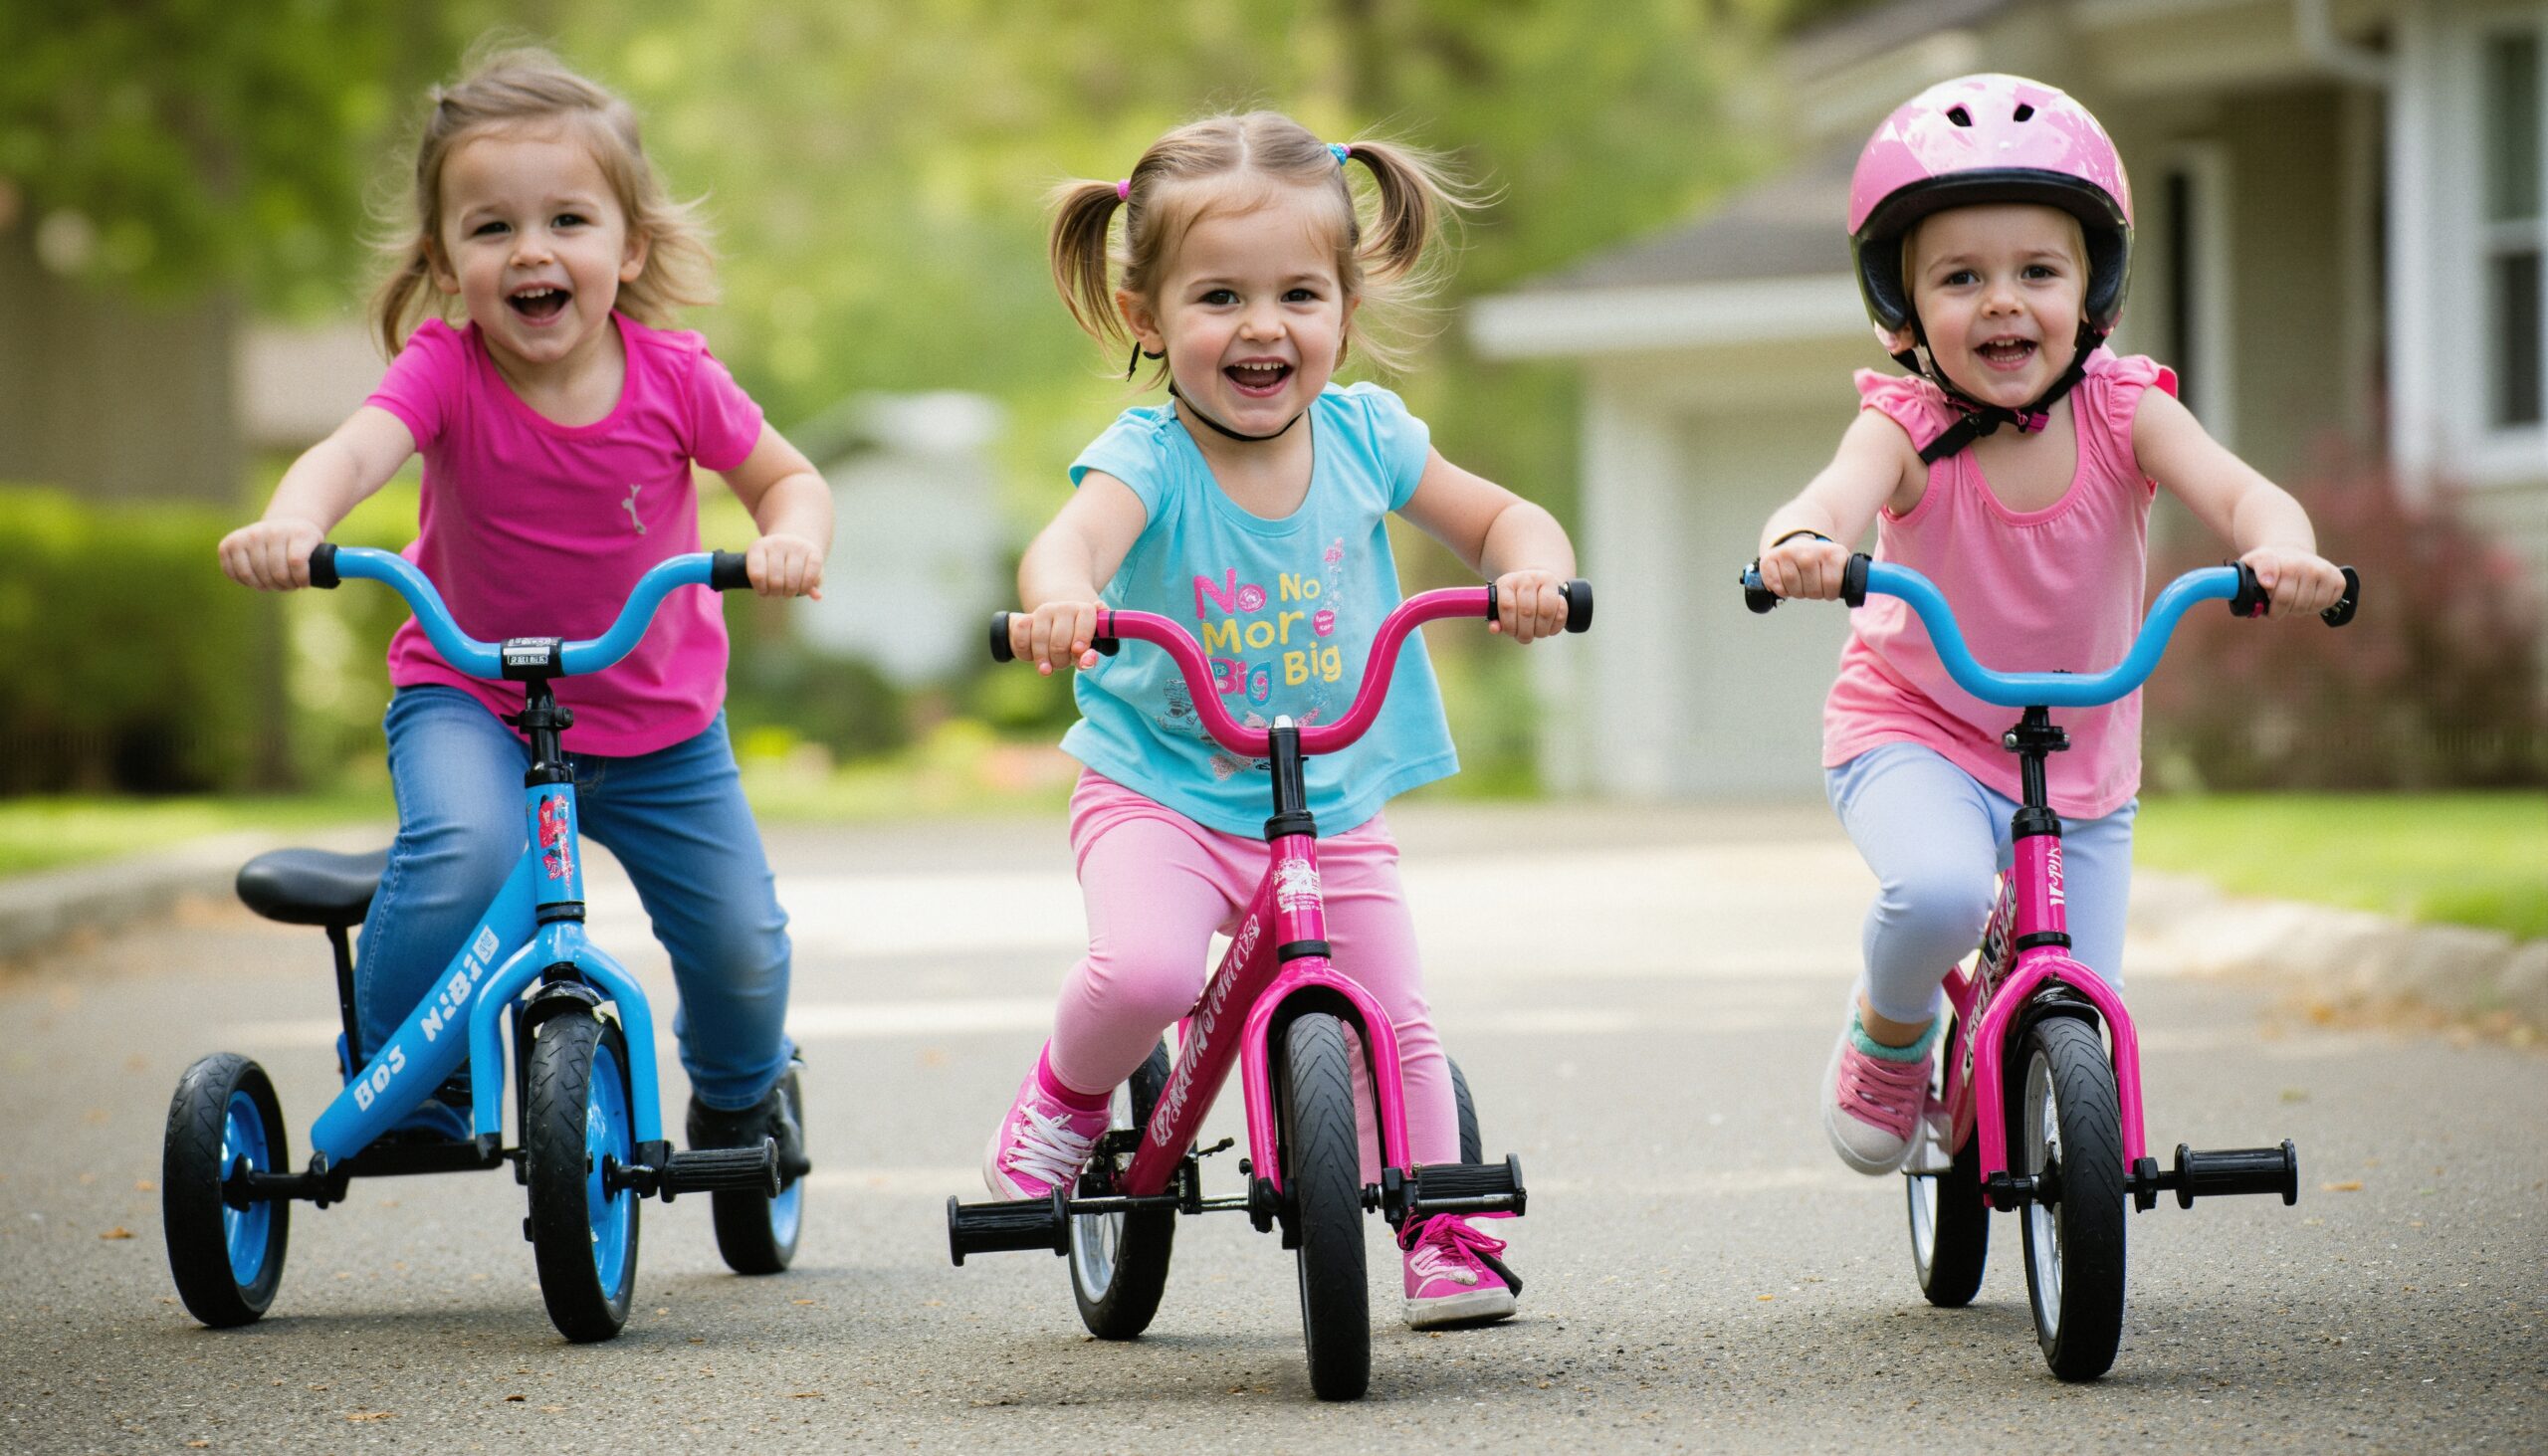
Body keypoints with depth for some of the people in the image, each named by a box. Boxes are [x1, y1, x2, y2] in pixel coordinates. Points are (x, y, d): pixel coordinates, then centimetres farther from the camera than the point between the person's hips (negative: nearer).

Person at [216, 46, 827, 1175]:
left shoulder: (674, 379, -15)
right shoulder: (445, 372, -20)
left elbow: (787, 477, -2)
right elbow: (356, 447, -39)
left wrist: (791, 537, -27)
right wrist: (293, 520, -63)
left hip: (657, 717, 2)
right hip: (469, 696, -2)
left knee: (738, 938, 2)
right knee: (466, 855, -33)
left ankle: (741, 1090, 39)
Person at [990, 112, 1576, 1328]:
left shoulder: (1364, 437, -5)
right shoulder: (1149, 457, -17)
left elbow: (1503, 519, 2)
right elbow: (1071, 542, -36)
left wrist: (1533, 567, -23)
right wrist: (1057, 600, -61)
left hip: (1332, 807, 4)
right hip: (1159, 794, -4)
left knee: (1396, 1020, 0)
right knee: (1144, 968, -28)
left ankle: (1447, 1234, 20)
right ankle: (1068, 1094, 3)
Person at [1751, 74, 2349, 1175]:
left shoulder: (2123, 410, -13)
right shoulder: (1907, 425, -18)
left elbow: (2233, 488, -29)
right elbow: (1837, 496, -38)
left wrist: (2280, 548, -53)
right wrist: (1799, 544, -63)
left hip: (2083, 765, 3)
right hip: (1915, 734, -3)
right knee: (1937, 893, -35)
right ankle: (1887, 1034, 0)